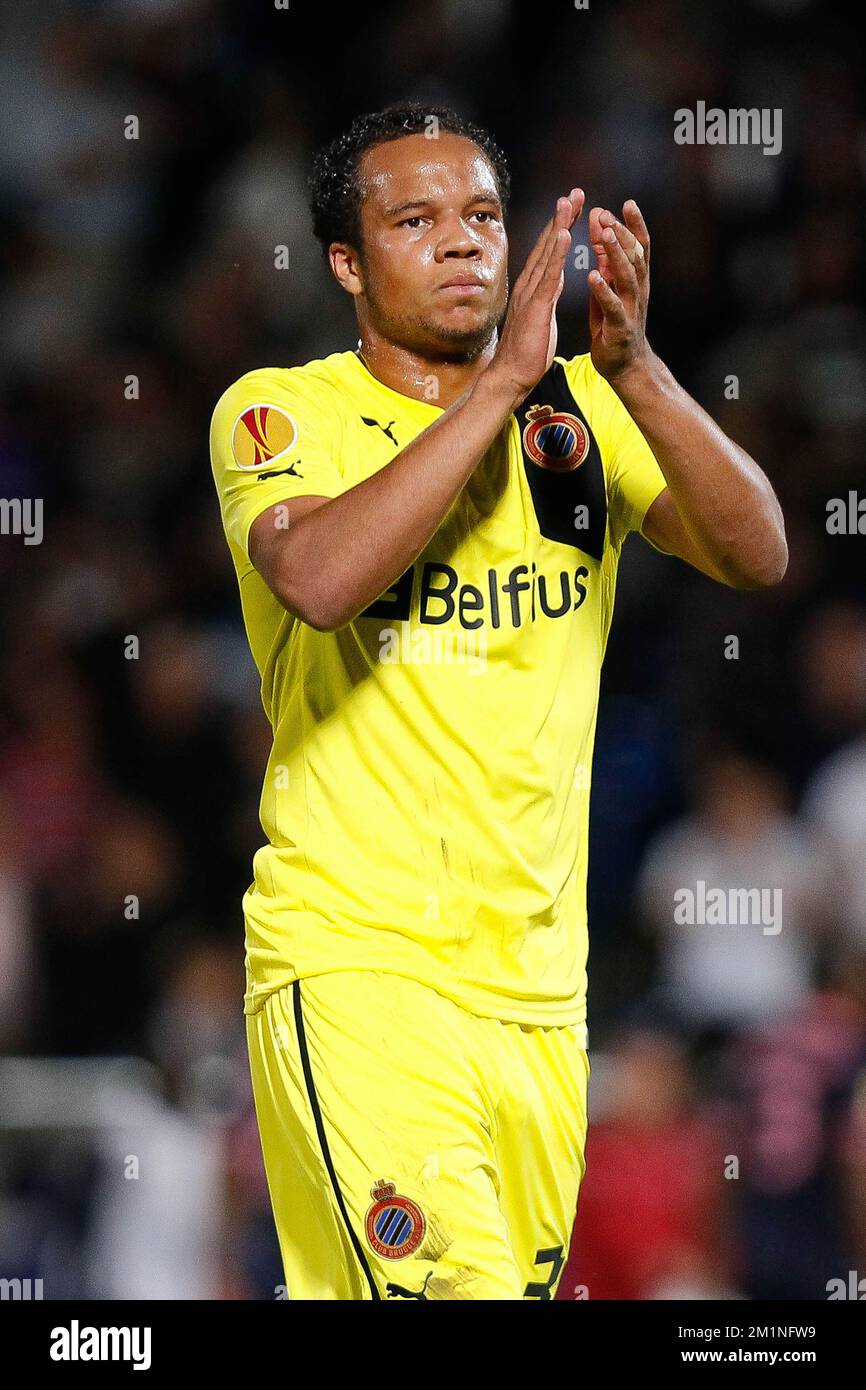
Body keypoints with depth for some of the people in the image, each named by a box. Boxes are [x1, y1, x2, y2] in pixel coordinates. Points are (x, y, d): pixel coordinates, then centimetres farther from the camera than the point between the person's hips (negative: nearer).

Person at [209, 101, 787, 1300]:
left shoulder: (582, 412, 9)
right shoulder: (280, 412, -1)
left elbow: (757, 556, -6)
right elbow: (319, 576, -23)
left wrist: (631, 366, -19)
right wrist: (503, 377, -23)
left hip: (538, 981, 5)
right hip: (353, 965, -5)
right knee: (448, 1283, -24)